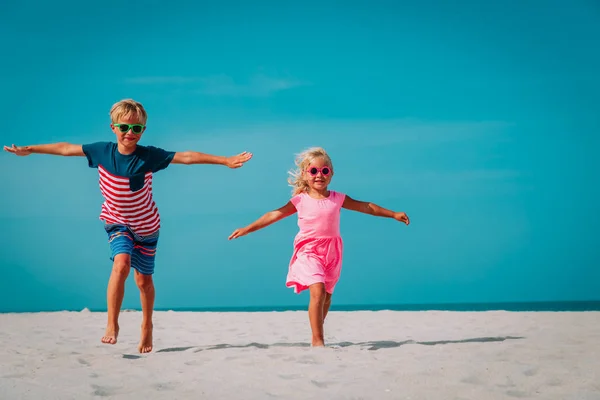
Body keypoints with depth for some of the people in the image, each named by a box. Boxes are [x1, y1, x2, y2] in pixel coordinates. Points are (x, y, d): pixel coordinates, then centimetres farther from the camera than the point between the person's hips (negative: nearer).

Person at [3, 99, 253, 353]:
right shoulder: (102, 151, -14)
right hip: (117, 223, 0)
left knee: (144, 279, 10)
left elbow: (186, 157, -24)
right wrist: (28, 150, 4)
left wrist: (225, 161, -29)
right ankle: (112, 324, -19)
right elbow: (65, 149, -3)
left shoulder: (149, 156, -20)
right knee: (121, 263, -26)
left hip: (146, 225, 0)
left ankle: (147, 327, 35)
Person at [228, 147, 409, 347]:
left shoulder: (338, 199, 4)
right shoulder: (300, 201, -1)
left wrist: (393, 214, 12)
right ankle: (318, 340, -19)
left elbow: (367, 207, 11)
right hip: (309, 252, -4)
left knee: (326, 295, 13)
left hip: (332, 253, 4)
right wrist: (247, 229, -3)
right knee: (317, 291, -21)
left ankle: (316, 336, 31)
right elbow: (275, 215, 1)